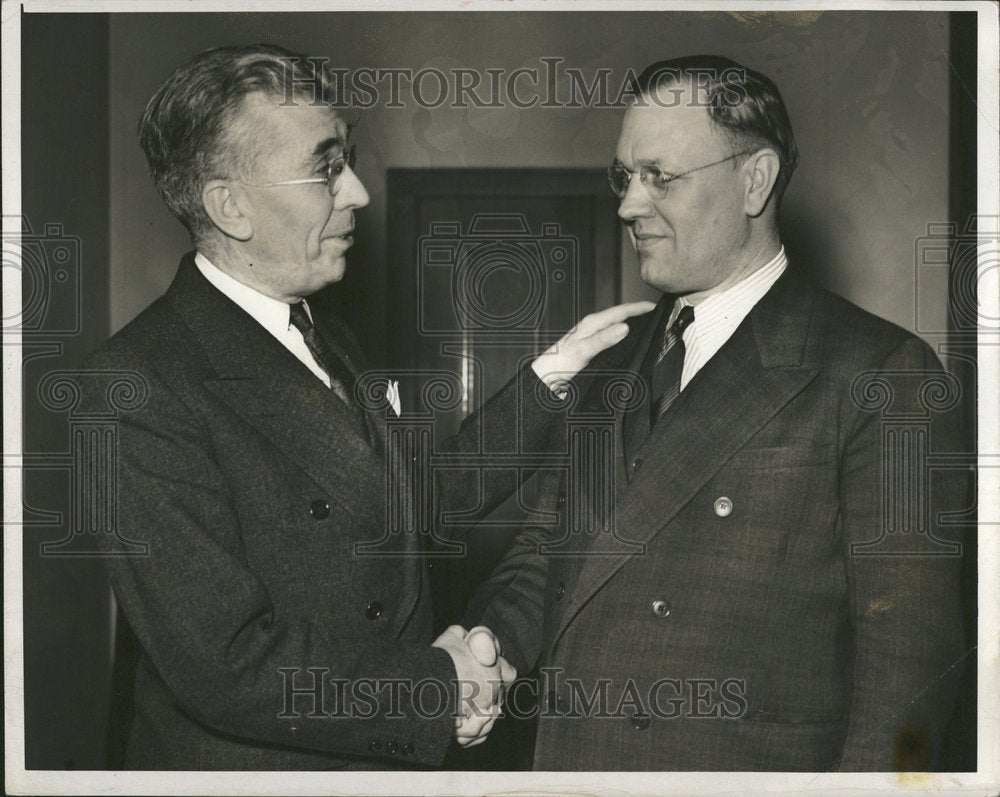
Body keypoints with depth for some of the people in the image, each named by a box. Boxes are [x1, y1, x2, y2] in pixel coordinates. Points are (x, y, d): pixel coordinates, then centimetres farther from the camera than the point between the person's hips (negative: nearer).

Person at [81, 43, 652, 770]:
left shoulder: (329, 340, 7)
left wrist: (553, 371, 8)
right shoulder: (144, 387, -22)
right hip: (256, 763, -8)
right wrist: (444, 691, -16)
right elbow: (226, 668, -25)